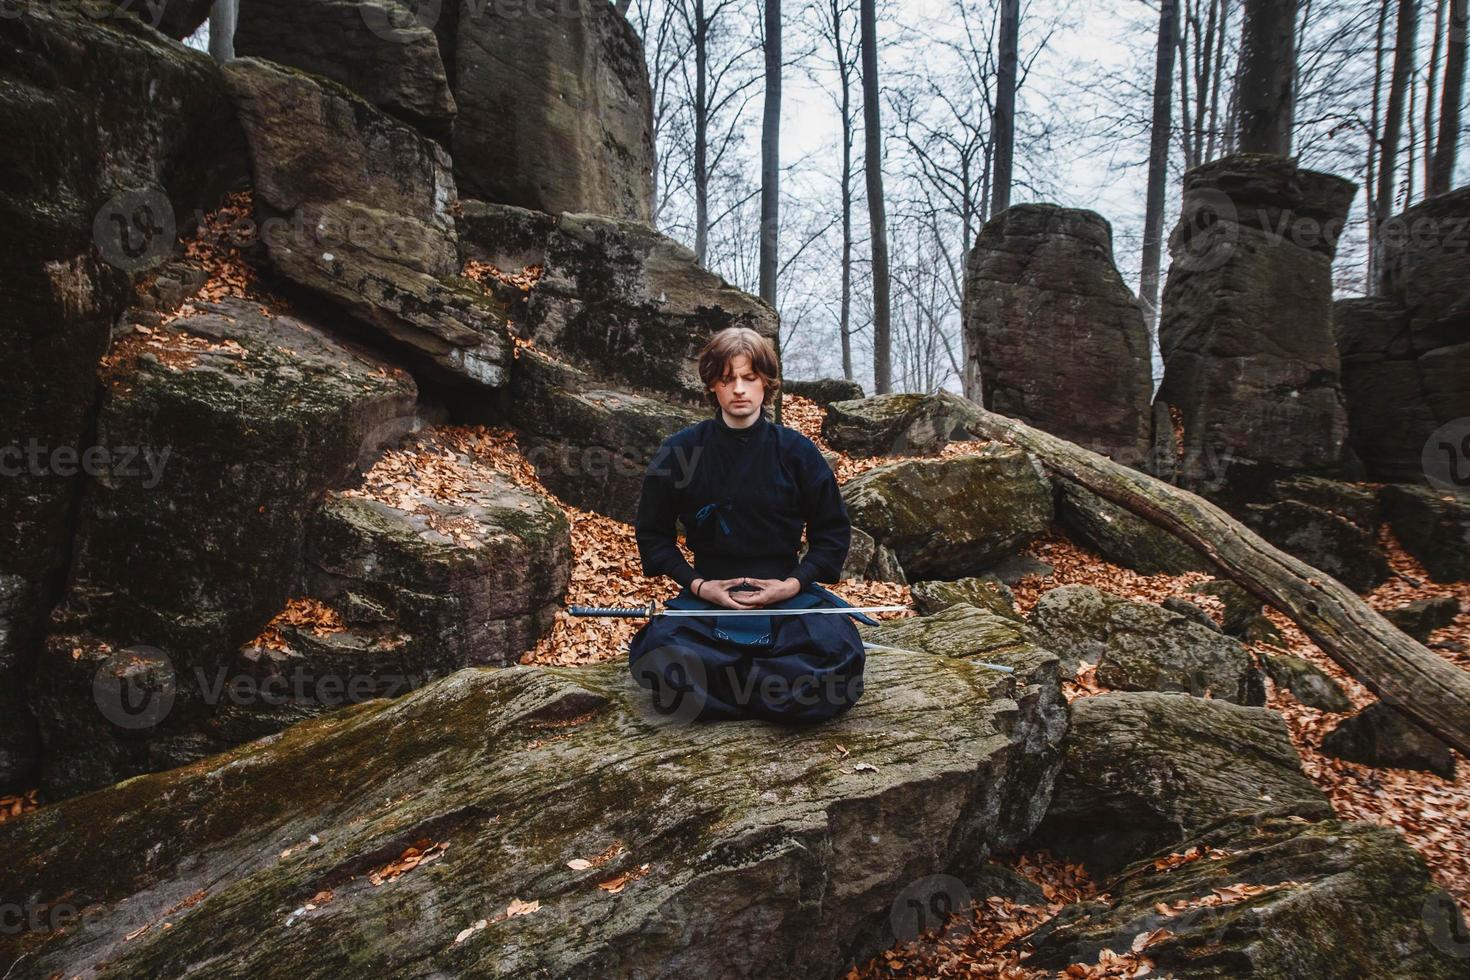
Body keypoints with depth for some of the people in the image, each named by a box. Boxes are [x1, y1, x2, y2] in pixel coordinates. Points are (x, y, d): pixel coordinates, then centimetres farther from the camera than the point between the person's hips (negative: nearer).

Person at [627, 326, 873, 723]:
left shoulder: (797, 451, 1)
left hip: (787, 591, 1)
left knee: (840, 656, -31)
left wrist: (795, 583, -8)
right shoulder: (679, 452, 1)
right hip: (708, 594, 0)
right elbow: (652, 531, 9)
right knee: (654, 656, -32)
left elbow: (833, 530, 9)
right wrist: (695, 583, -6)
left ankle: (712, 684, -18)